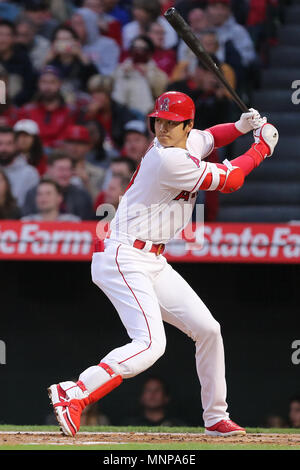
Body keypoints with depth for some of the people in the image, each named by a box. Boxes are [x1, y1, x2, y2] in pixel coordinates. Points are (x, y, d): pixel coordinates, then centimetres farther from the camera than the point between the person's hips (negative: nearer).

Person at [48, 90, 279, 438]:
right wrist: (263, 146, 1)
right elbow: (228, 181, -13)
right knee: (150, 343, -25)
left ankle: (215, 418, 22)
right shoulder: (168, 160, -21)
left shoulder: (190, 142, 7)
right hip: (124, 259, -10)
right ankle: (73, 393, -26)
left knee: (208, 329, 12)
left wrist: (240, 126, 13)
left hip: (153, 262, 10)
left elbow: (207, 138, 34)